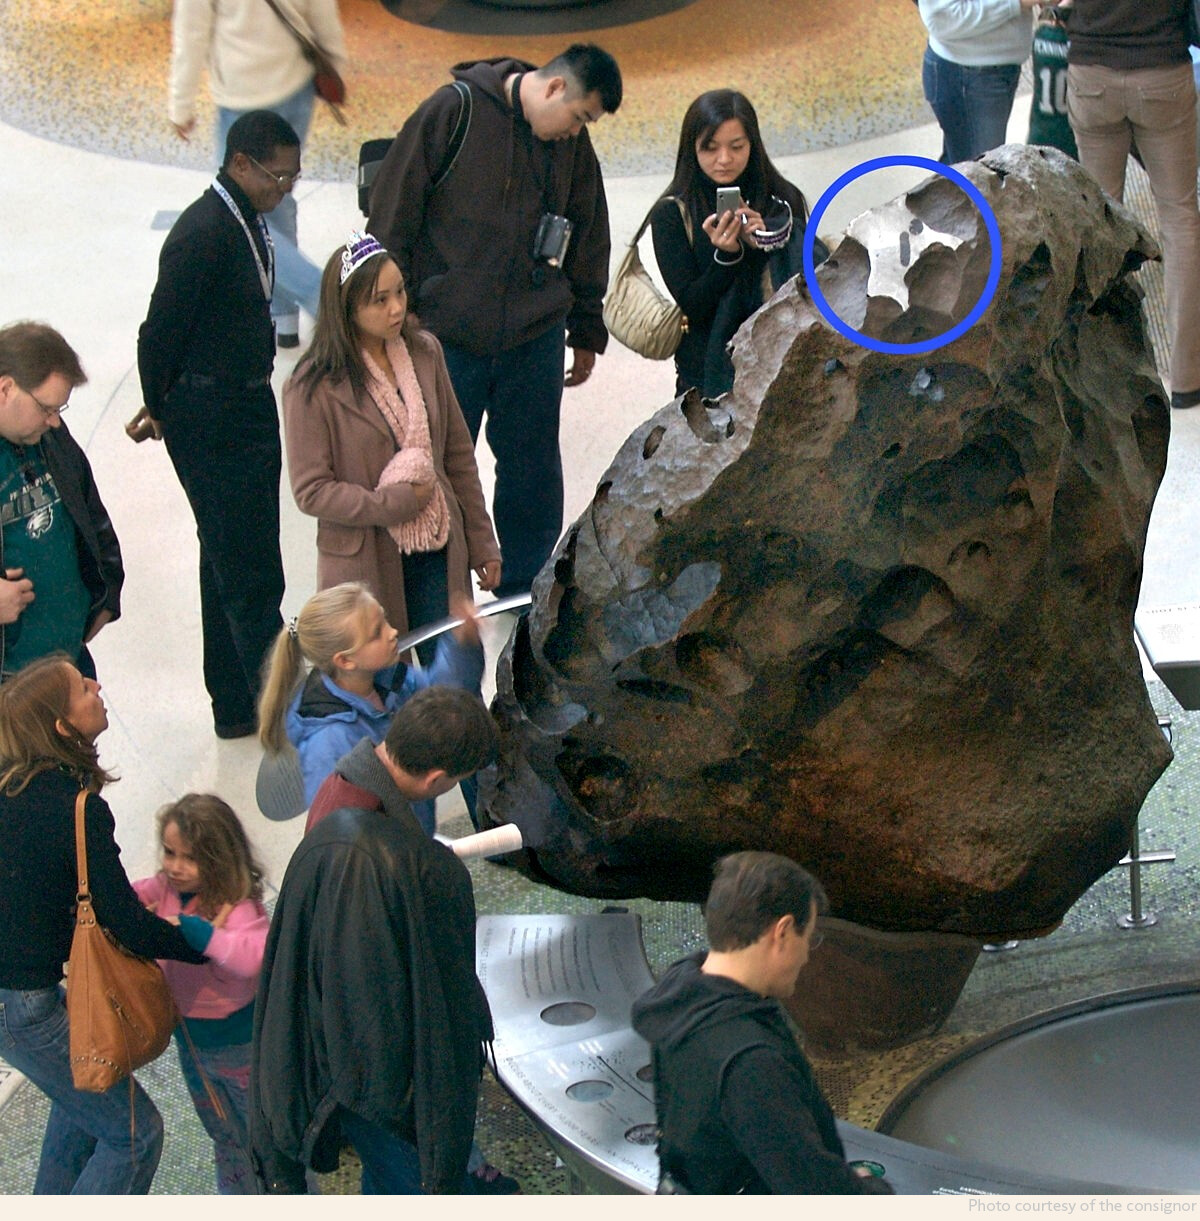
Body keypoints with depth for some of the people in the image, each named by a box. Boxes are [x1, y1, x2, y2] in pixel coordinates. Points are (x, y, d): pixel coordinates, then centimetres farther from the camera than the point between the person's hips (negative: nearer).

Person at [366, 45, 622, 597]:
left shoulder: (573, 147, 5)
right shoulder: (451, 112, -9)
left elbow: (588, 238, 17)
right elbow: (392, 214, -7)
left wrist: (587, 332, 22)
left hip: (535, 341, 4)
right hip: (446, 338, -4)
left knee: (533, 469, 10)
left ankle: (526, 595, 24)